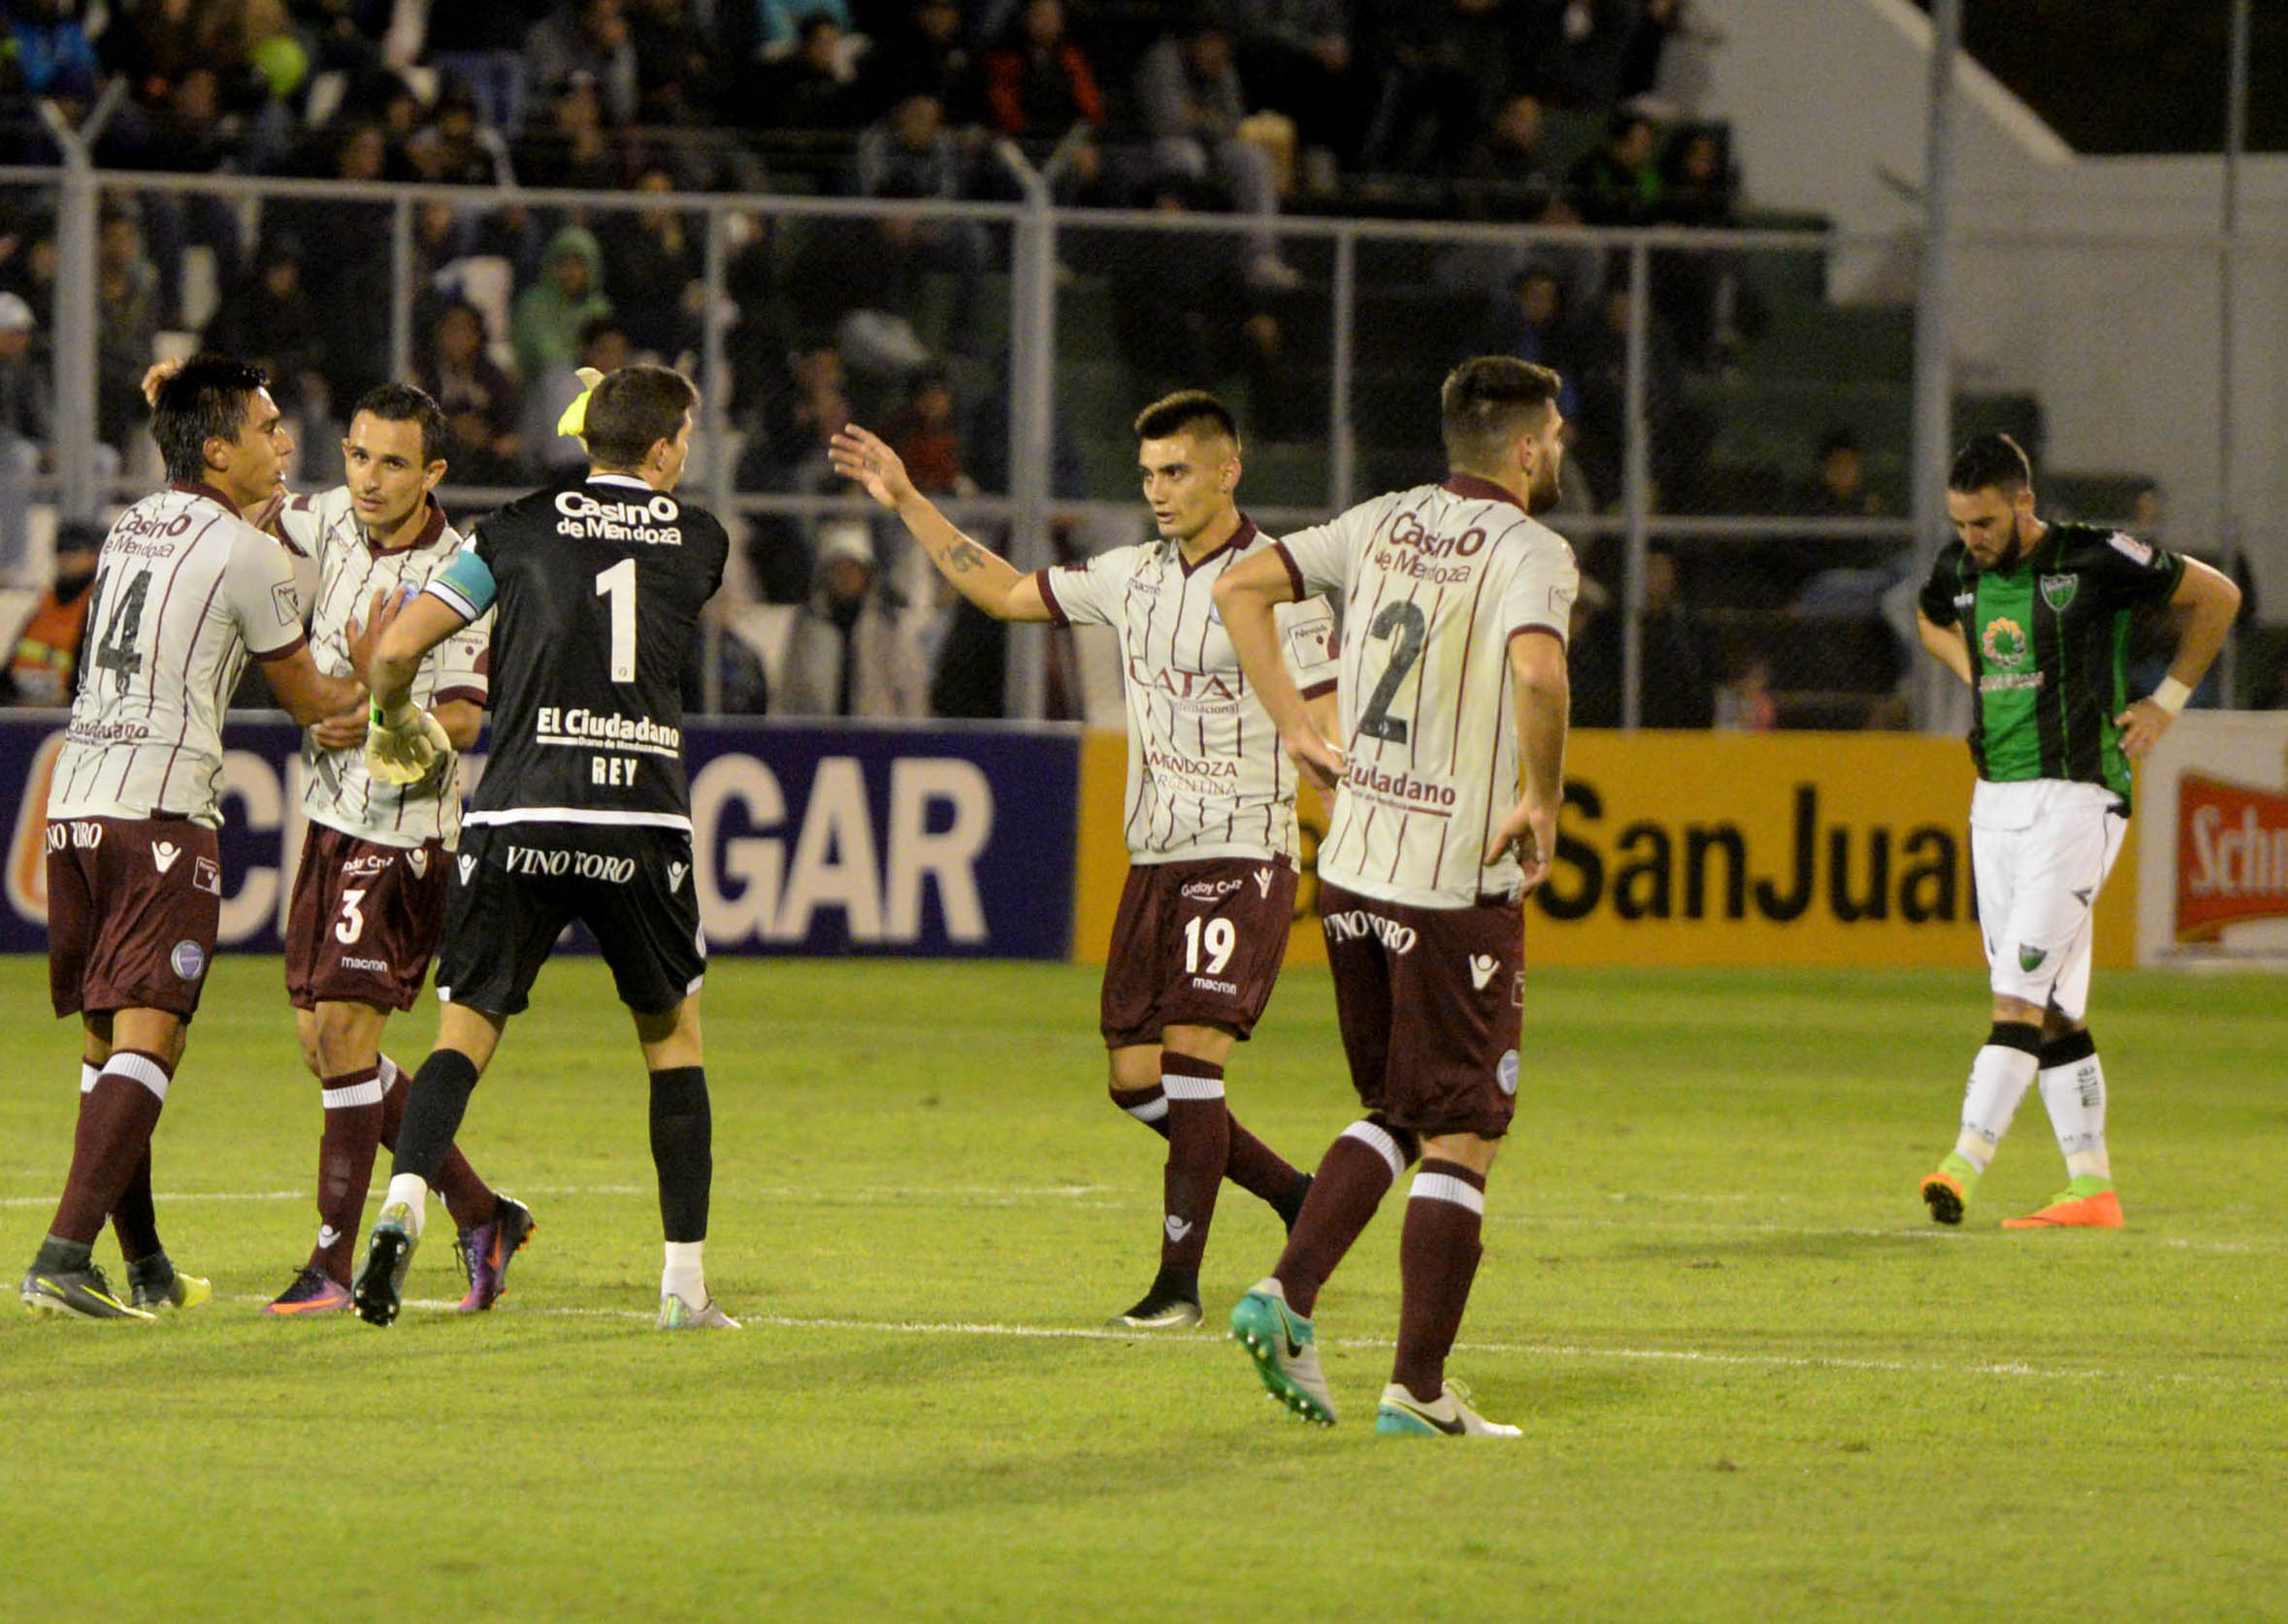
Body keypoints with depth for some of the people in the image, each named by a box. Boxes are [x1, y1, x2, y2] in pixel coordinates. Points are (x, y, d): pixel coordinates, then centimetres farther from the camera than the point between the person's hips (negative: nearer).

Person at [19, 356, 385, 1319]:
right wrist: (369, 674, 29)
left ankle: (145, 1266, 22)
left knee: (107, 1038, 14)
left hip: (73, 798, 8)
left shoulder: (132, 528, 17)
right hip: (161, 812, -8)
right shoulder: (249, 554, -4)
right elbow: (306, 699, 8)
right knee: (146, 1039, -11)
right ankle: (63, 1259, -23)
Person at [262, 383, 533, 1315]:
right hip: (331, 815, 7)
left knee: (343, 1025, -13)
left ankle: (333, 1263, -9)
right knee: (321, 1041, 8)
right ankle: (481, 1215, 18)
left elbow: (464, 717, -18)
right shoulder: (334, 520, 3)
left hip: (402, 829, -7)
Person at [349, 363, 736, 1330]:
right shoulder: (699, 541, 9)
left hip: (520, 815, 0)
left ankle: (403, 1201, -23)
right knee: (673, 1034, 16)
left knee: (467, 1029, 4)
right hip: (644, 820, 0)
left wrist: (394, 725, 22)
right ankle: (685, 1281, 13)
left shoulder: (524, 529, 6)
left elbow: (396, 649, 1)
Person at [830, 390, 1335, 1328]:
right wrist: (907, 503, 18)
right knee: (1137, 1083, 4)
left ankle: (1179, 1282, -7)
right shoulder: (1131, 577, 11)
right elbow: (1006, 593, 22)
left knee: (1190, 1062, -14)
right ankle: (1296, 1198, 22)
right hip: (1153, 860, 7)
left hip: (1241, 861, -7)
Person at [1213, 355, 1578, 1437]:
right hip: (1458, 886, -7)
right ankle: (1417, 1389, 2)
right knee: (1461, 1141, 2)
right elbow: (1537, 671, -31)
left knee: (1397, 1113, 20)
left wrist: (1295, 727, 14)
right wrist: (1545, 799, -16)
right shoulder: (1527, 552, -12)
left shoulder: (1385, 523, 8)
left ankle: (1287, 1294, 2)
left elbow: (1241, 588, 12)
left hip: (1351, 869, 7)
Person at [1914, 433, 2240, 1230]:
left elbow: (2216, 596, 2)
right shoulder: (1960, 571, 7)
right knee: (2053, 1010, 6)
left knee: (2020, 992, -15)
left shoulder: (2094, 559, -10)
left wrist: (2168, 699, 2)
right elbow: (1930, 621, 32)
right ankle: (2092, 1187, 9)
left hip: (2077, 798, -7)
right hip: (1996, 802, 7)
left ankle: (1965, 1163, -23)